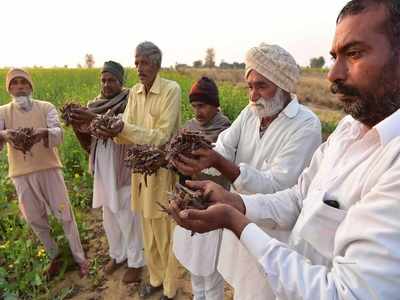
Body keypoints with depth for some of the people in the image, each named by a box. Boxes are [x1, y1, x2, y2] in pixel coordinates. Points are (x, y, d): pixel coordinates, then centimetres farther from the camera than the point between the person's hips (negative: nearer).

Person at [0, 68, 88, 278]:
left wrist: (43, 133, -39)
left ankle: (80, 259, 19)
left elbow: (58, 134, -16)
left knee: (65, 215, 3)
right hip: (21, 175, 2)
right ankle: (55, 257, 34)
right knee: (36, 220, 13)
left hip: (49, 169, -2)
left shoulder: (46, 107, -1)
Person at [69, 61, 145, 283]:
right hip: (104, 171, 6)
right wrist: (76, 125, -13)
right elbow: (88, 143, 6)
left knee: (129, 218, 5)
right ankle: (118, 255, 42)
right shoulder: (95, 106, 7)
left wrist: (95, 119, -37)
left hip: (124, 171, -6)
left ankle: (136, 262, 26)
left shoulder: (129, 103, -10)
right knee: (110, 217, 19)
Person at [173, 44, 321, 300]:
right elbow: (223, 148, -11)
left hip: (274, 233, -5)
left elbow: (275, 187, -28)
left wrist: (218, 162, -39)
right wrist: (196, 151, -34)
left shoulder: (306, 126, -22)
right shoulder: (251, 112, 0)